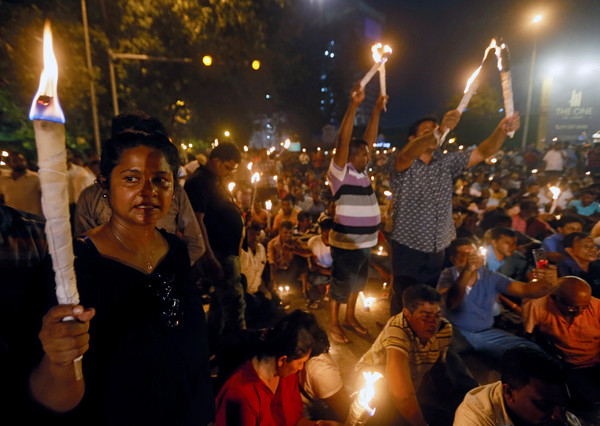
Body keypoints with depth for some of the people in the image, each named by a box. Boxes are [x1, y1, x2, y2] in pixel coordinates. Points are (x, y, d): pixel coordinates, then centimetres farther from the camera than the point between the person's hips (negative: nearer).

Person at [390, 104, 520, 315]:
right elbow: (406, 155, -30)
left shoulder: (446, 162, 10)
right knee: (404, 304, 6)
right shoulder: (403, 164, -7)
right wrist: (440, 130, -44)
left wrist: (502, 129, -18)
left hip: (438, 250, 5)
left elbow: (483, 152, 1)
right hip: (408, 250, -4)